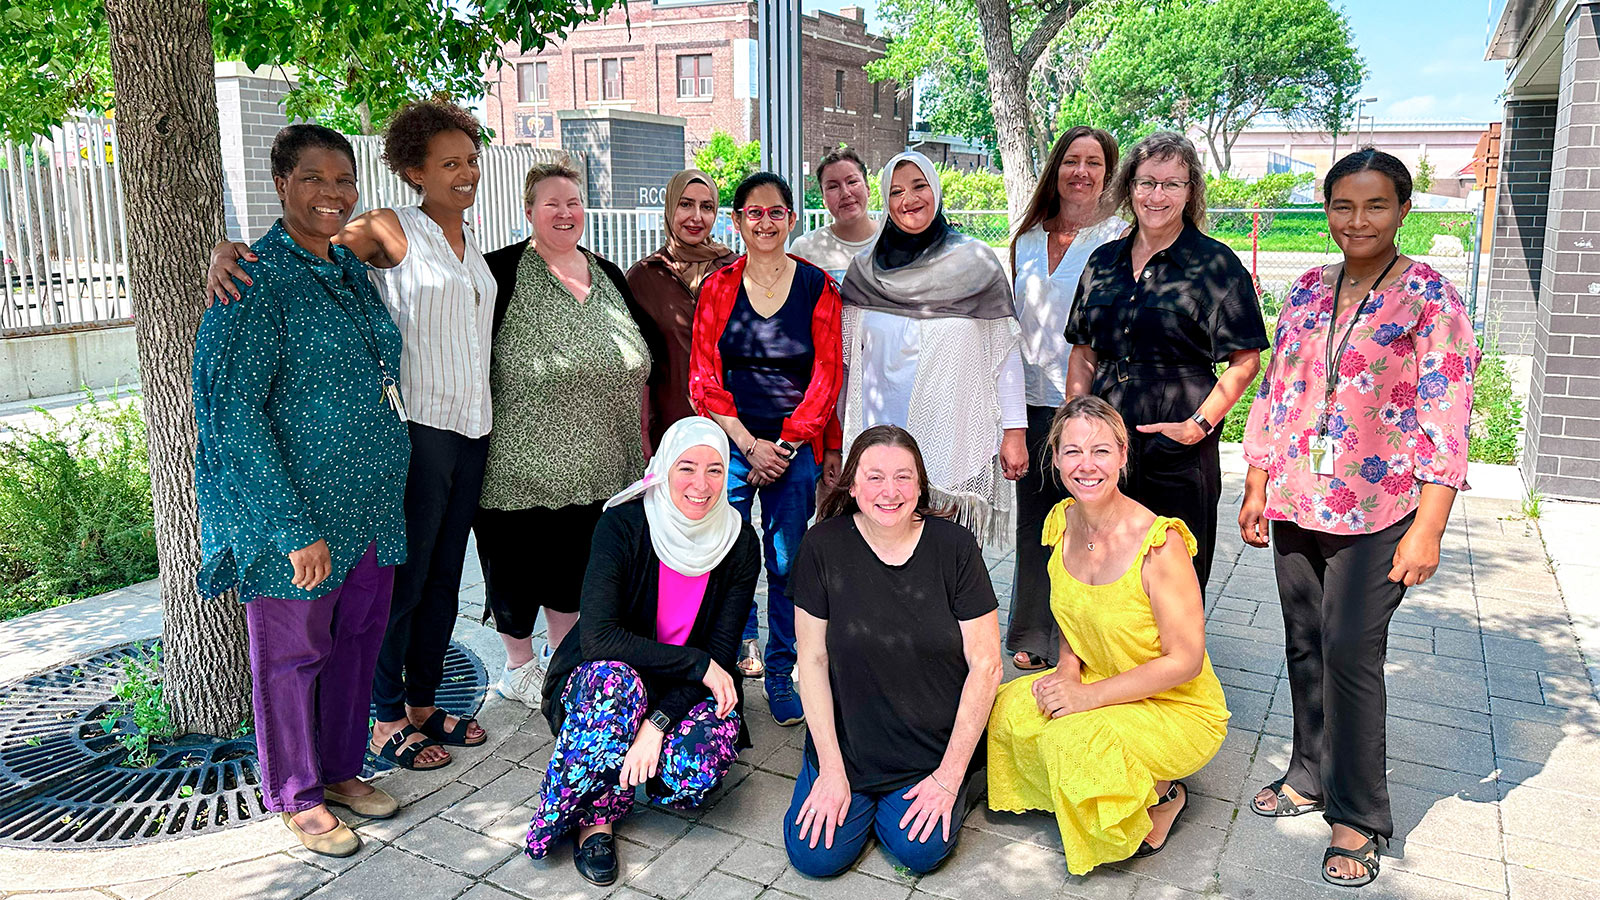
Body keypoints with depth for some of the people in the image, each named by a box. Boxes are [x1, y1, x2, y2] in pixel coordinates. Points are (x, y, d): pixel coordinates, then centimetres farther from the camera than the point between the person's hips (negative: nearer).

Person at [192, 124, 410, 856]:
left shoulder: (351, 271, 9)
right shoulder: (257, 278, -14)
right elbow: (233, 409, -18)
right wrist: (294, 527, -21)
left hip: (371, 503, 7)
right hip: (295, 510, -7)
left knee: (359, 637, 16)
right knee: (293, 651, 8)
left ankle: (341, 769, 35)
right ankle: (297, 796, 26)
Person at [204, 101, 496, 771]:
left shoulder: (468, 242, 15)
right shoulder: (392, 230, -6)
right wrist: (225, 252, -31)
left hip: (472, 427, 7)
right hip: (417, 429, -7)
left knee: (444, 578, 14)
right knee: (403, 581, 2)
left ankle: (423, 704, 28)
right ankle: (387, 722, 17)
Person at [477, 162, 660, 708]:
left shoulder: (608, 276, 12)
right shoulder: (504, 273, -5)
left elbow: (639, 366, 17)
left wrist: (642, 439, 14)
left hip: (595, 463, 5)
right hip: (522, 456, -4)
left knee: (576, 559, 15)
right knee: (516, 560, 7)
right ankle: (518, 664, 27)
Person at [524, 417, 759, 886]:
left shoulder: (740, 543, -9)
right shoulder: (623, 525, -17)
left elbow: (721, 653, -11)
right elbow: (598, 636, -26)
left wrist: (658, 723, -25)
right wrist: (697, 663, -26)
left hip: (683, 691, 2)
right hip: (598, 681, -2)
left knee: (713, 744, -31)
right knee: (615, 679, -38)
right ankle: (596, 816, -15)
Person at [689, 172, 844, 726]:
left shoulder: (817, 286, 3)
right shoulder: (717, 287, 5)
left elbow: (826, 378, 1)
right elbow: (704, 378, 2)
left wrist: (784, 446, -6)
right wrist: (749, 446, -8)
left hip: (797, 448, 0)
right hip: (731, 443, 1)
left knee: (787, 563, 3)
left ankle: (780, 674, 17)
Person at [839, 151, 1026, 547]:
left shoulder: (975, 262, 1)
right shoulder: (865, 269, 7)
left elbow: (1005, 351, 2)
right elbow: (846, 358, 11)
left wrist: (1015, 431, -2)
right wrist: (838, 441, 11)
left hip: (953, 438, -1)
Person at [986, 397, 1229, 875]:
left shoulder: (1159, 543, -26)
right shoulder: (1063, 522, -5)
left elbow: (1184, 661, -21)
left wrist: (1088, 696, -22)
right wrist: (1067, 669, -9)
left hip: (1178, 707, -6)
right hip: (1095, 686, 6)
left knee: (1072, 743, -30)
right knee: (1011, 710, -16)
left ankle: (1163, 795, 2)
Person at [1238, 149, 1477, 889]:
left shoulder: (1430, 297, -6)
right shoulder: (1308, 291, 9)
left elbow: (1446, 419, -10)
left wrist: (1427, 528, -16)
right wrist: (1257, 488, 9)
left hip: (1377, 513, -5)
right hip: (1296, 507, 5)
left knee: (1351, 653, -5)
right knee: (1304, 646, 12)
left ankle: (1358, 816, 11)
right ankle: (1311, 776, 30)